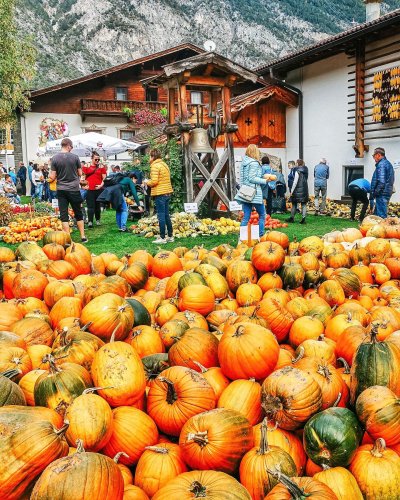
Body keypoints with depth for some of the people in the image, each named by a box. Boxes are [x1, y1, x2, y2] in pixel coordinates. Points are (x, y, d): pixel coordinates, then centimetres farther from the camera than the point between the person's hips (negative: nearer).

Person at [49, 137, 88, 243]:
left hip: (61, 190, 0)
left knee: (64, 215, 4)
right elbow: (80, 173, 2)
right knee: (78, 214, 12)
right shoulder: (75, 157, -6)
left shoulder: (55, 158, -4)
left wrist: (49, 176, 18)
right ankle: (83, 237, 15)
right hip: (74, 189, 0)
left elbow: (53, 177, -4)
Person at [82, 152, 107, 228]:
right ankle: (90, 221, -9)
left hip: (98, 189, 1)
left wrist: (101, 184, -9)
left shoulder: (101, 167, 7)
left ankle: (98, 220, 23)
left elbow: (104, 178, 6)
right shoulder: (86, 166, 7)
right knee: (90, 206, -5)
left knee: (98, 206, 10)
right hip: (89, 190, -1)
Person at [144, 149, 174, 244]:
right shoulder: (164, 164, 15)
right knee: (166, 215, 15)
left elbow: (154, 181, -19)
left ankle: (162, 238, -1)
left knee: (161, 216, -4)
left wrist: (147, 182, 1)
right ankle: (170, 236, 20)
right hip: (167, 192, 9)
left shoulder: (155, 166, -12)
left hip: (160, 193, -9)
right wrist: (150, 181, 16)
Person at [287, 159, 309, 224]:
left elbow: (295, 182, -14)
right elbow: (306, 181, 14)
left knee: (294, 204, 6)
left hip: (298, 190, -6)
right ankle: (303, 218, -3)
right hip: (305, 190, 6)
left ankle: (292, 218, 12)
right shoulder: (305, 172, 10)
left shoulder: (297, 171, -12)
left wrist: (292, 191, -10)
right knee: (304, 204, 3)